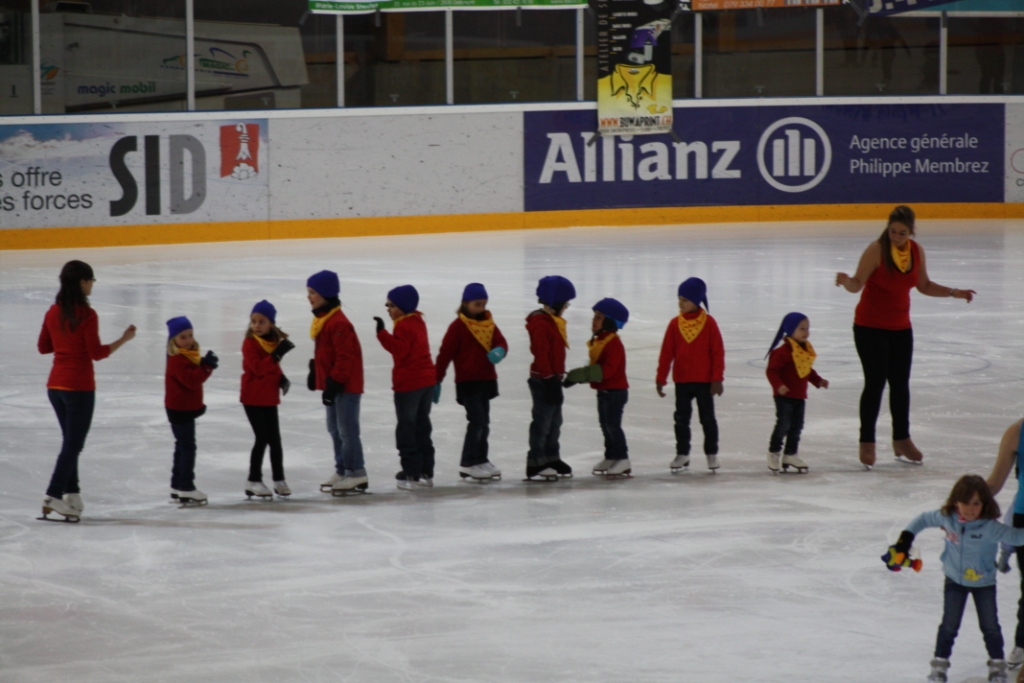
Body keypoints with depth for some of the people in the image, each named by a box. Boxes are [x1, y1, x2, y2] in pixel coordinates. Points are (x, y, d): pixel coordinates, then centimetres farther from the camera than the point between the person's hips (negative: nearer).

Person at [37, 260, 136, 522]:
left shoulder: (53, 313, 5)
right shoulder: (87, 315, -16)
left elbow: (43, 347, 12)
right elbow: (97, 353, -16)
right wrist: (124, 339, -9)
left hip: (55, 386, 7)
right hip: (79, 387, -7)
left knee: (71, 441, 17)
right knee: (73, 444, -1)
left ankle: (72, 495, 17)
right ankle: (53, 496, -7)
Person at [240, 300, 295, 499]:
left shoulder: (276, 341, 7)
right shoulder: (250, 343, -14)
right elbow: (258, 368, -26)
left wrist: (281, 379, 4)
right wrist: (277, 354, -34)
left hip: (270, 398, 6)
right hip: (253, 398, -6)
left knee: (275, 439, 9)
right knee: (262, 438, -6)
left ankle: (279, 480, 18)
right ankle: (253, 481, 3)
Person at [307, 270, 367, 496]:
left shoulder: (339, 324, -22)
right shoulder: (321, 320, 10)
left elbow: (345, 357, -23)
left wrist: (335, 382, -23)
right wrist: (315, 373, 20)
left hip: (346, 384, -10)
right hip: (331, 383, 10)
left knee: (347, 430, -6)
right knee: (335, 429, 17)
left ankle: (356, 474, 1)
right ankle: (341, 470, 27)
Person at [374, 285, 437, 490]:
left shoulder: (404, 326, -17)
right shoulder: (418, 322, 13)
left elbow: (399, 348, -28)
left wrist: (382, 333, -32)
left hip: (409, 384, -9)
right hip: (426, 380, 9)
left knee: (407, 430, -1)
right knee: (422, 428, 15)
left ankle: (412, 474, -1)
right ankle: (426, 472, 19)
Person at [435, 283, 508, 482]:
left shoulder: (488, 323, 9)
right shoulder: (458, 326, -10)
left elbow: (500, 341, 0)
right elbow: (445, 353, -11)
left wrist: (499, 350, -25)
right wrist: (437, 380, -12)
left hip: (486, 379, 7)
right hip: (467, 381, -7)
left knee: (484, 422, 13)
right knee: (477, 421, -12)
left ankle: (481, 460, 24)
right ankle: (467, 465, -6)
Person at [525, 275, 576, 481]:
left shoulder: (554, 321, 13)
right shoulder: (540, 323, -19)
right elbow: (541, 354, -22)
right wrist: (549, 379, -22)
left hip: (552, 378, 10)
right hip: (543, 380, -10)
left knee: (555, 421, 17)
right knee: (542, 421, -6)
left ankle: (552, 459, 28)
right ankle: (536, 464, -1)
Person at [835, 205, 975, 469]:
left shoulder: (916, 250, -1)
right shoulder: (876, 250, -17)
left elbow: (924, 286, 11)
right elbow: (858, 283, -20)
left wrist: (954, 293, 3)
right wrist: (846, 282, -42)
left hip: (900, 327, 6)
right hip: (870, 327, -6)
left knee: (900, 383, 13)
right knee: (875, 382, -8)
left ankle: (902, 440, 26)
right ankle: (867, 443, 1)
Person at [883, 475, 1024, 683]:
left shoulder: (990, 527, -30)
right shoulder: (947, 518, -19)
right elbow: (923, 519, -3)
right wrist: (904, 541, -4)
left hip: (984, 582, -1)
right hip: (955, 580, 2)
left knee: (990, 625, 4)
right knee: (949, 624, 3)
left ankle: (997, 664, 23)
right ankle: (940, 662, 18)